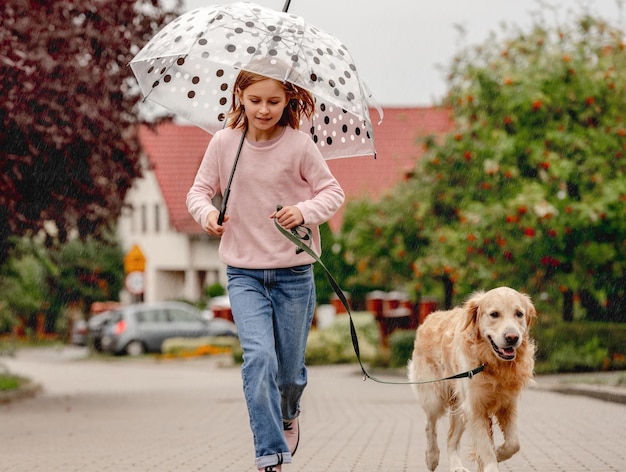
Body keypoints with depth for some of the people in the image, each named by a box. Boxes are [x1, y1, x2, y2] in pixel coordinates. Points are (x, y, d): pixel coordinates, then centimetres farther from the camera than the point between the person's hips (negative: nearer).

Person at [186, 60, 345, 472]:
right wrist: (207, 212, -16)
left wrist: (305, 212, -22)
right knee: (259, 356, -19)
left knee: (290, 370, 9)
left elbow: (333, 192, -3)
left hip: (294, 272, 0)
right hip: (244, 272, 0)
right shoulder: (224, 143, -3)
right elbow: (200, 189, 6)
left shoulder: (299, 145, -8)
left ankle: (289, 414, 45)